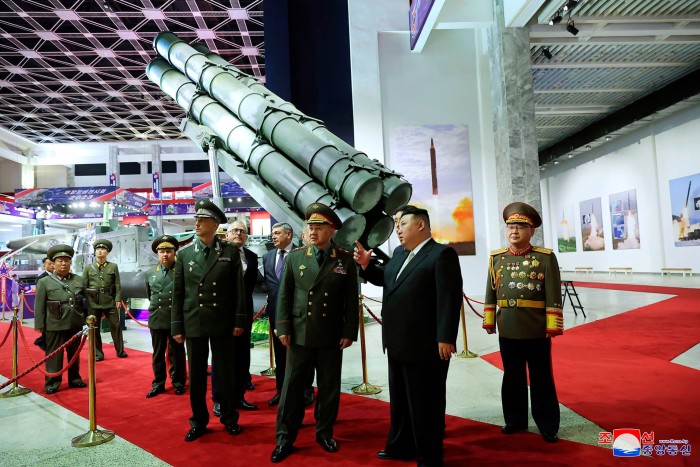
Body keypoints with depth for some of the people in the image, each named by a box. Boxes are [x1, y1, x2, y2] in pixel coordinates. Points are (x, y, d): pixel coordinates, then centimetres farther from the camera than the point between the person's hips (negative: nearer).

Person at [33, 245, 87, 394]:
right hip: (54, 325, -3)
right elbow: (39, 306, -1)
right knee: (54, 355, 4)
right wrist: (39, 325, -4)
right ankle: (51, 383, 15)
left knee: (75, 353, 13)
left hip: (75, 324, 3)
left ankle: (75, 379, 26)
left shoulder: (79, 280, 9)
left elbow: (85, 302, 10)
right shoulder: (44, 282, 1)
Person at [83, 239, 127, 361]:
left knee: (115, 326, 3)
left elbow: (118, 285, 4)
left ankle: (120, 351, 15)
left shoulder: (113, 267, 7)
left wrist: (118, 299, -5)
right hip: (93, 303, 0)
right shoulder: (88, 268, 6)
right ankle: (98, 354, 16)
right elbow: (84, 286, 4)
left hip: (110, 302, 0)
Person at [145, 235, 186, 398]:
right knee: (158, 354, 13)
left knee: (177, 353, 9)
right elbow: (149, 295, 19)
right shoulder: (149, 273, 7)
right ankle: (158, 384, 25)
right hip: (156, 319, 4)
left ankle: (178, 383, 22)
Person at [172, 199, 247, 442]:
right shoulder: (184, 254, 4)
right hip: (194, 323, 2)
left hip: (222, 323, -1)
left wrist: (239, 320, -5)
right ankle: (198, 422, 25)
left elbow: (238, 289, -1)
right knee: (196, 375, 10)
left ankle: (229, 418, 26)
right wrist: (177, 326, 2)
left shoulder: (231, 252, -2)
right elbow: (178, 293, 4)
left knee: (225, 372, 9)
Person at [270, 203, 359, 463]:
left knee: (330, 387, 11)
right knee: (292, 387, 7)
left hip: (331, 336, 0)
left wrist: (349, 332, -3)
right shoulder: (294, 257, 2)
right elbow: (284, 295, 2)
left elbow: (351, 300, 1)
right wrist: (283, 328, -3)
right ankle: (285, 439, 19)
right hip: (300, 334, 0)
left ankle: (325, 433, 29)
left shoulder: (345, 260, 0)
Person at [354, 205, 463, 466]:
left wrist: (446, 339, -23)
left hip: (425, 345, -8)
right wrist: (366, 265, 6)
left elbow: (449, 298, -19)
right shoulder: (399, 253, 12)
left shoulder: (442, 254, -13)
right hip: (398, 343, 9)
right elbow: (384, 279, 24)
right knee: (399, 400, 21)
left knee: (425, 403, 7)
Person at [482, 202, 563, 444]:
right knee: (512, 377, 15)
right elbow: (491, 293, 9)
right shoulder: (496, 258, 5)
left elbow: (553, 296, -6)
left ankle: (548, 426, 22)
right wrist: (489, 321, 8)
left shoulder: (545, 257, -5)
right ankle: (515, 420, 30)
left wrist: (553, 326, -9)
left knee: (542, 378, 8)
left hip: (537, 329, -3)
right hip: (507, 329, 3)